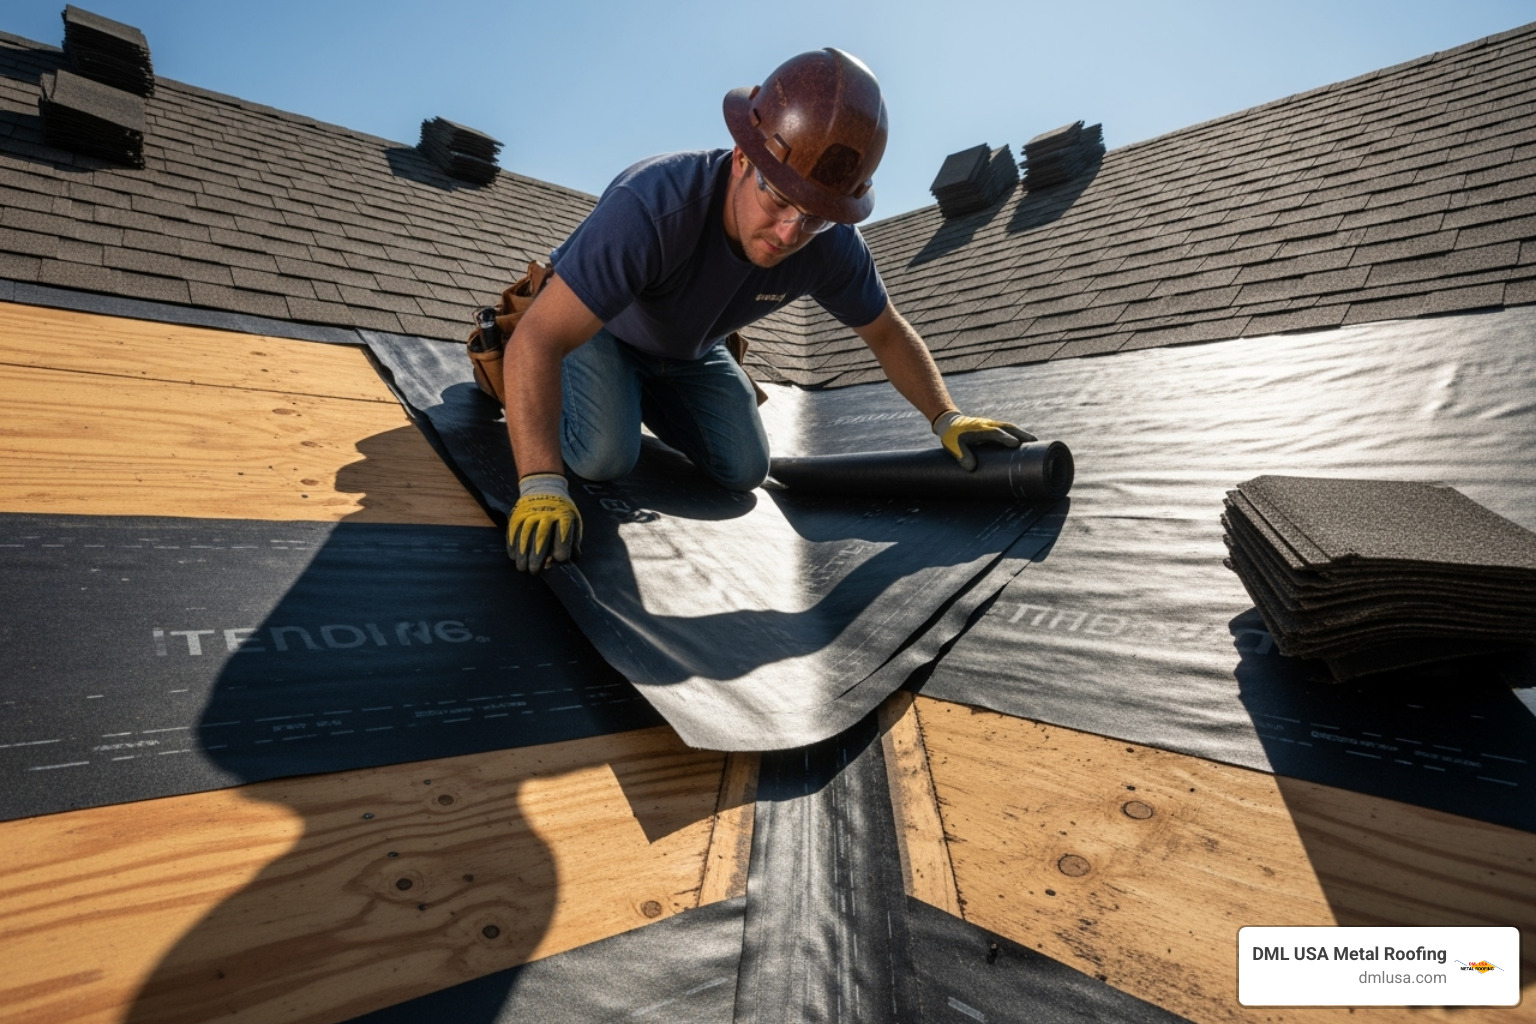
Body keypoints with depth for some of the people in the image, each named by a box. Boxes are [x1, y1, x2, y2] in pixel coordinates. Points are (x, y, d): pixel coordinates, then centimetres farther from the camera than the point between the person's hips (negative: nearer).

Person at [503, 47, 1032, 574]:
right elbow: (536, 341, -45)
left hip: (689, 353, 5)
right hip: (598, 330, -4)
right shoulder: (652, 204, -43)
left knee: (745, 471, -2)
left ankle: (645, 397, 22)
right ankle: (549, 394, 9)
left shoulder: (832, 247, -26)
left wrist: (947, 418, -13)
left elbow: (887, 333, -6)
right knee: (606, 457, -25)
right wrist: (541, 486, -55)